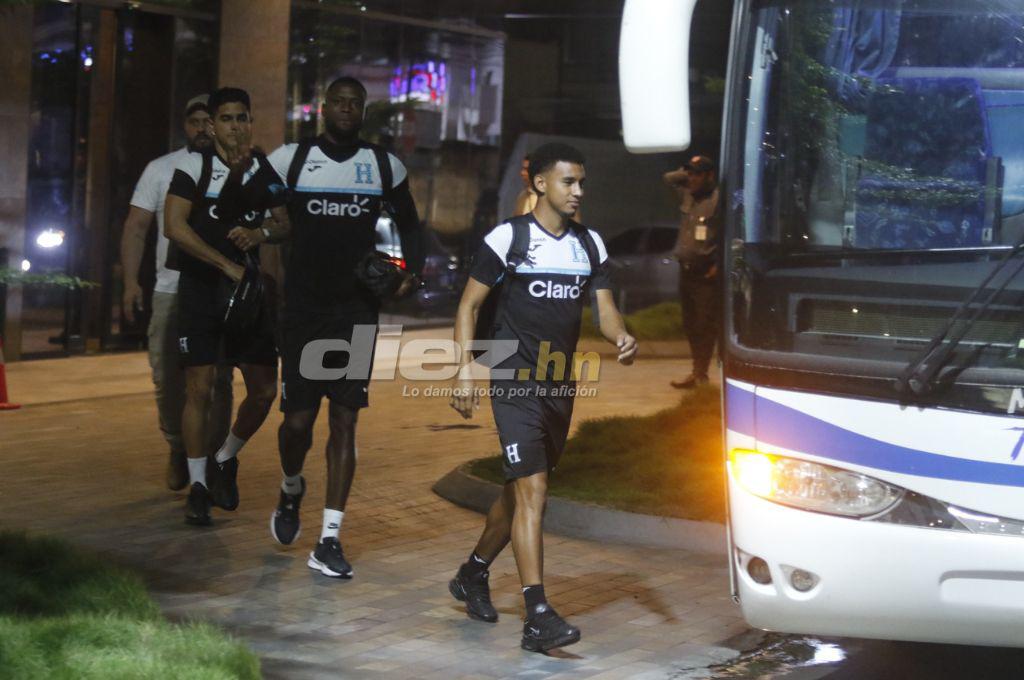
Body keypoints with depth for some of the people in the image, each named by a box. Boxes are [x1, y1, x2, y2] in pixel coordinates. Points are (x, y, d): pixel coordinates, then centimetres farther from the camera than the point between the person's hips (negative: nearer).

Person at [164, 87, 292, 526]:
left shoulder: (266, 170, 5)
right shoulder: (193, 167, -7)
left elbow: (285, 224, 13)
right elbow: (174, 226, -14)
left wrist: (260, 233, -11)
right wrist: (228, 265, -15)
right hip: (200, 288, -4)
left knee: (264, 390, 1)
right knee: (199, 389, -5)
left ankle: (226, 460, 26)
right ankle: (198, 485, 7)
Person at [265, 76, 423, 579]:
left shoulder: (384, 165, 5)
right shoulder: (289, 159, 0)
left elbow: (408, 222, 17)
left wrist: (413, 270, 3)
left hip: (357, 310, 1)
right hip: (302, 307, -1)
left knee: (344, 419, -4)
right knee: (299, 418, -2)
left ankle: (329, 541, -5)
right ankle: (291, 489, 34)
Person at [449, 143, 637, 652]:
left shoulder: (589, 244, 10)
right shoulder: (507, 238, -6)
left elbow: (604, 308, 8)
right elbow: (469, 304, -2)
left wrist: (621, 337, -15)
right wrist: (465, 370, -11)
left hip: (560, 385, 7)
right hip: (514, 383, -6)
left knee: (521, 490, 17)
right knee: (532, 491, -16)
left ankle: (473, 574, 39)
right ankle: (538, 616, -21)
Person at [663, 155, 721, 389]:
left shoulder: (718, 199, -13)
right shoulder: (687, 195, 11)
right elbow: (668, 178, 28)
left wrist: (718, 264, -19)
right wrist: (686, 174, 12)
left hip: (706, 273, -8)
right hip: (686, 269, 8)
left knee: (705, 325, -7)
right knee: (690, 324, 12)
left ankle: (699, 373, -8)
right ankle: (698, 372, 18)